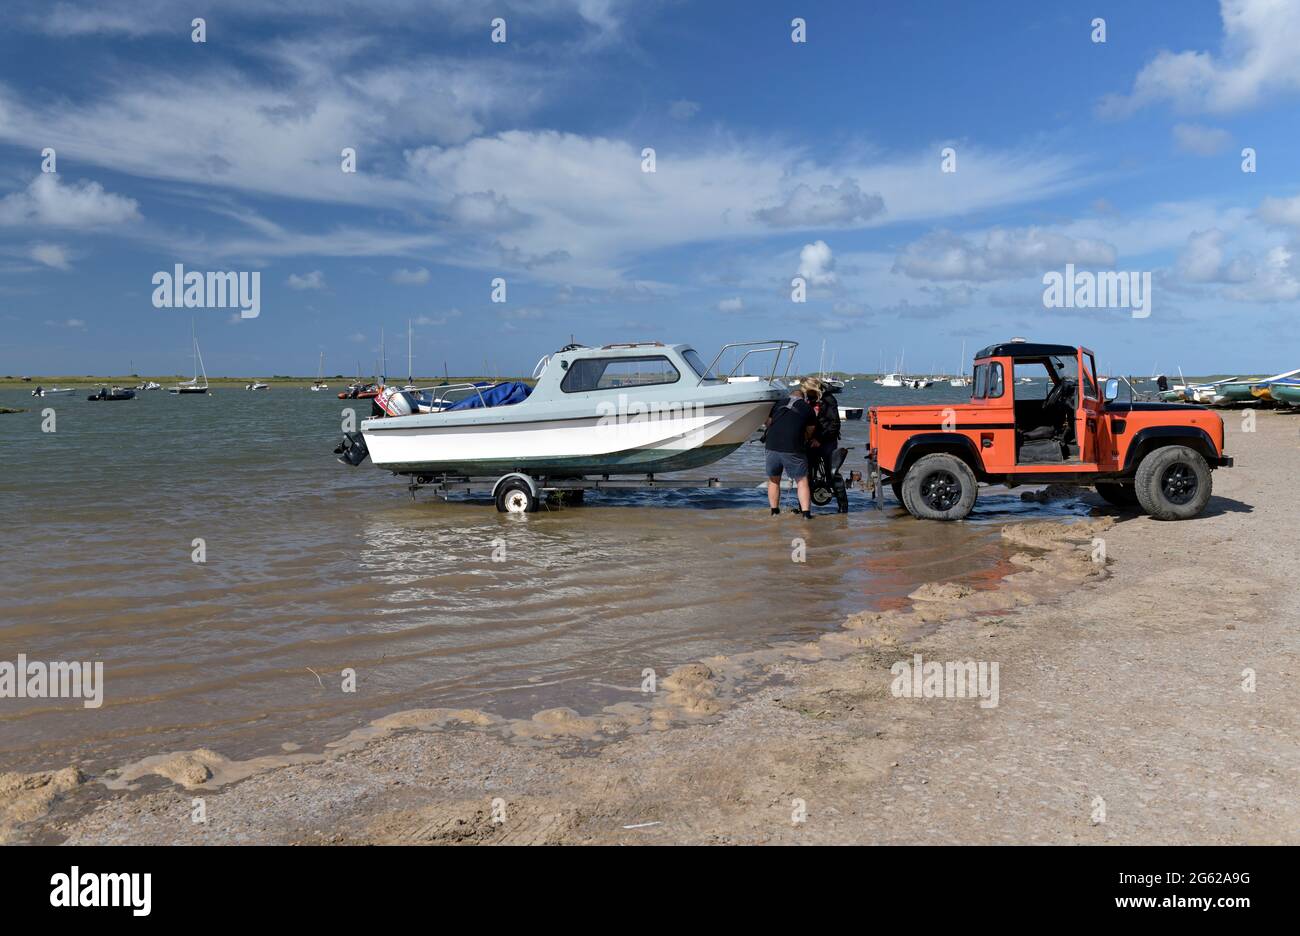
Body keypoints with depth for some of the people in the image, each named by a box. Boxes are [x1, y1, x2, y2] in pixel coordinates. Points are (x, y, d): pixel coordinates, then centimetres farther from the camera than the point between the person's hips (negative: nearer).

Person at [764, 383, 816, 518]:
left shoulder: (778, 404, 16)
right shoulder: (808, 409, 10)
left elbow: (768, 423, 23)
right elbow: (809, 433, 14)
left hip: (772, 446, 3)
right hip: (793, 450, -3)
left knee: (773, 480, 19)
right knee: (802, 481, 4)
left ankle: (774, 511, 20)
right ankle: (806, 512, -5)